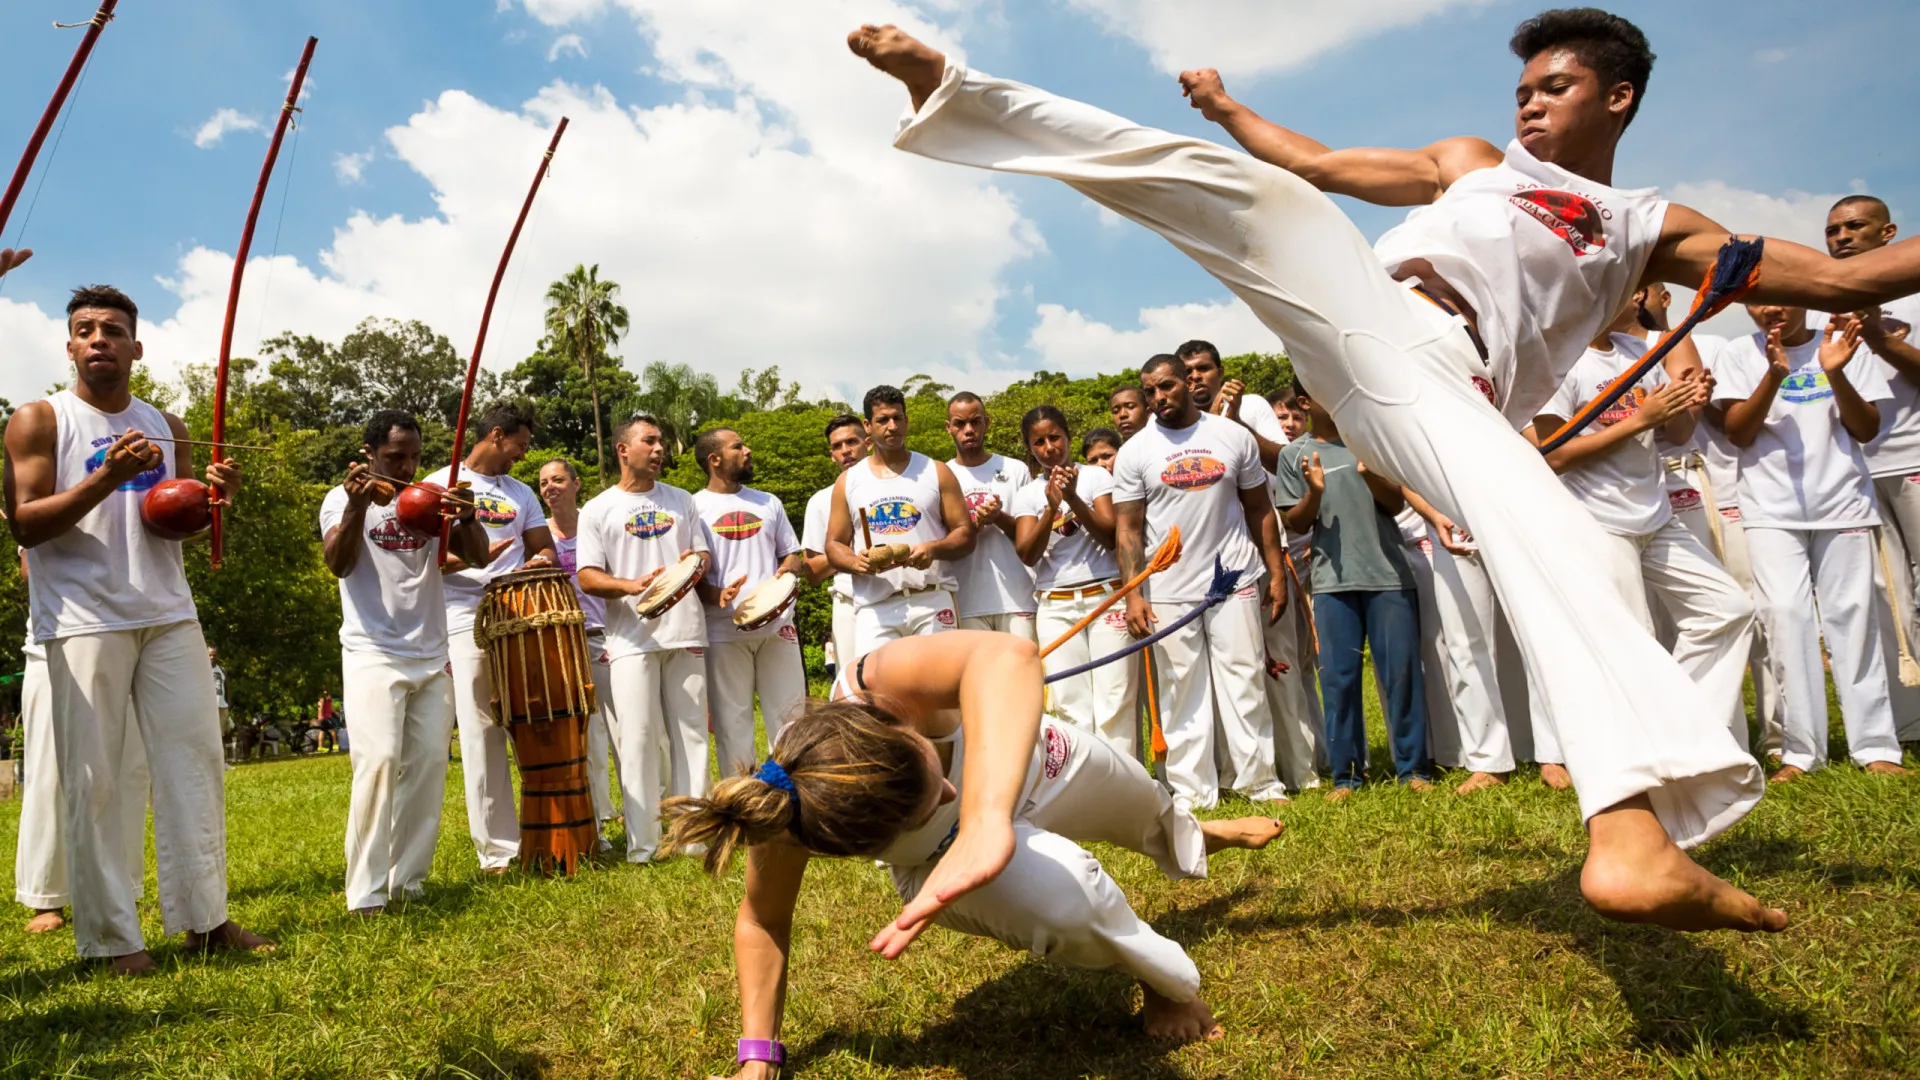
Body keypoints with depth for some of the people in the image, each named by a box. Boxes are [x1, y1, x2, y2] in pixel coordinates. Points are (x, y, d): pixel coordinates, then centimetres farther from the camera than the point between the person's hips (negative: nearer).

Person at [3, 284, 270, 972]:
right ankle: (111, 937, 5)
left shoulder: (165, 426, 14)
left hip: (169, 614, 4)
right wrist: (106, 477, -19)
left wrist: (214, 496, -3)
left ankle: (203, 916, 8)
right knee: (94, 778, -2)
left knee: (194, 757, 2)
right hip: (84, 620, -4)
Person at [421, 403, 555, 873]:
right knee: (482, 737, -4)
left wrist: (539, 563, -4)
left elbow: (544, 550, 21)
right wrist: (472, 558, -19)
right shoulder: (440, 485, 5)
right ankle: (497, 847, 2)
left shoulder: (521, 493, 19)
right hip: (468, 623, -4)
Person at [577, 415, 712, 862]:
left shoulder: (681, 501, 16)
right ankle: (642, 842, 1)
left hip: (685, 631, 3)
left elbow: (704, 554, 15)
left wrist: (694, 564, -9)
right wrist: (632, 585, -19)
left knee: (691, 732, 3)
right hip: (632, 636, -3)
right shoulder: (598, 510, 6)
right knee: (638, 737, -5)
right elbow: (587, 577, -1)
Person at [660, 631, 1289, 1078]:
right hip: (944, 857, -1)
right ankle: (1166, 981, 2)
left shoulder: (881, 686, -50)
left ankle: (1200, 834, 69)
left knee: (1146, 814, 29)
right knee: (1061, 898, -33)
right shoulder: (788, 818, -40)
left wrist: (984, 827, -86)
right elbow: (763, 920, -19)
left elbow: (1005, 656, -73)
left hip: (1032, 760, 1)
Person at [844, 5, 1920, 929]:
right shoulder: (1474, 162, 31)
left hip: (1442, 389, -1)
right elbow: (1318, 165, 36)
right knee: (1231, 182, -20)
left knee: (1550, 529, -30)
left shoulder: (1653, 229, 26)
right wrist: (1229, 108, 40)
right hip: (1362, 307, 2)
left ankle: (1633, 833, -46)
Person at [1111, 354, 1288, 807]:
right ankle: (1193, 792, 11)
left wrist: (1276, 573, 3)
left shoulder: (1233, 436, 5)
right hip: (1168, 592, -1)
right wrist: (1133, 594, -9)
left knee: (1245, 683, 4)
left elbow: (1260, 509, 9)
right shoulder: (1135, 452, 2)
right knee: (1182, 693, 3)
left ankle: (1258, 780, 14)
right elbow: (1127, 529, 0)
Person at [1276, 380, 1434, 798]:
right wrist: (1314, 492, -13)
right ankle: (1345, 773, 10)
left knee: (1401, 670, 0)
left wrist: (1369, 475, -13)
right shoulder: (1293, 454, 7)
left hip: (1388, 574, 0)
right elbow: (1296, 524, 6)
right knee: (1338, 677, 1)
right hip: (1333, 580, 0)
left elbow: (1397, 502, 6)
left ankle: (1413, 767, 10)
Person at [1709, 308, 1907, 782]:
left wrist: (1836, 374, -15)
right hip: (1772, 510, -1)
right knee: (1786, 614, -10)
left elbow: (1867, 429, 2)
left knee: (1853, 616, 1)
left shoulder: (1842, 345, 6)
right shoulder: (1740, 355, 3)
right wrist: (1774, 374, -19)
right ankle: (1800, 750, -6)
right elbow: (1738, 433, -5)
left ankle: (1875, 746, 7)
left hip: (1843, 503, 1)